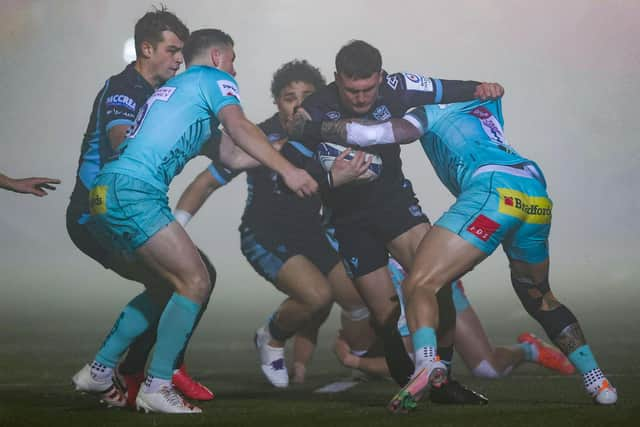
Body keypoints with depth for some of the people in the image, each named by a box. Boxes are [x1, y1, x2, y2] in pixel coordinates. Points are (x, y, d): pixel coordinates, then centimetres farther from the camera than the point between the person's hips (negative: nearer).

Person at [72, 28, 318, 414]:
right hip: (133, 192, -9)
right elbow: (238, 127, -12)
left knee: (165, 287, 20)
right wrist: (287, 169, -18)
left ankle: (100, 370, 22)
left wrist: (277, 148, 30)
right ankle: (157, 387, -7)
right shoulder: (214, 78, 6)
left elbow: (221, 151, 30)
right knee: (196, 283, -7)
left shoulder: (172, 89, 31)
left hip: (105, 194, 9)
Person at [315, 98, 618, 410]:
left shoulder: (430, 112, 15)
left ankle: (426, 363, -36)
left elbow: (375, 134, 1)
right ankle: (598, 382, 25)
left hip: (493, 192, -7)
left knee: (419, 285, -9)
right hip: (538, 194, 7)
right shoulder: (485, 104, 32)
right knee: (539, 298, 28)